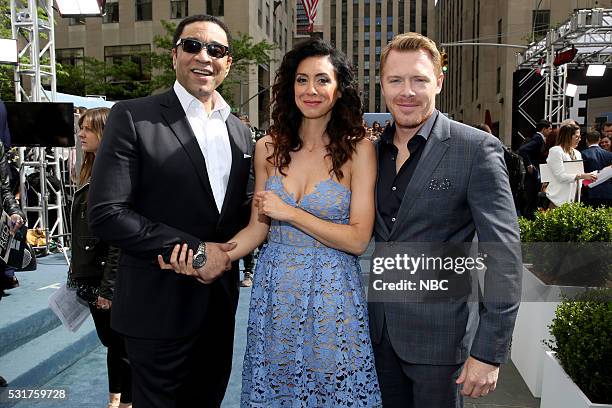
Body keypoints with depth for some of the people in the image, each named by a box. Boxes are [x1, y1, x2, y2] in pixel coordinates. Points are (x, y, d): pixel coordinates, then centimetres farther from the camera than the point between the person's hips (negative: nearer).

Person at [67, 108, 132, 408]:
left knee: (120, 345, 6)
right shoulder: (91, 172, 11)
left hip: (110, 279, -8)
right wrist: (77, 274, 17)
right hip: (90, 276, 8)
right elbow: (81, 231, 16)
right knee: (109, 341, 19)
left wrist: (109, 286, -21)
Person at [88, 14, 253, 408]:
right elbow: (107, 213, -17)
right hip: (159, 305, -5)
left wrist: (225, 250, -7)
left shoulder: (240, 131, 7)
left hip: (221, 301, 5)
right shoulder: (132, 117, -10)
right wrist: (197, 252, -17)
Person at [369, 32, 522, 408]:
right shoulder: (374, 151, 4)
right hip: (379, 329, 5)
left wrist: (489, 352, -17)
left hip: (440, 334, -5)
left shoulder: (478, 149, -13)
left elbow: (504, 257, -15)